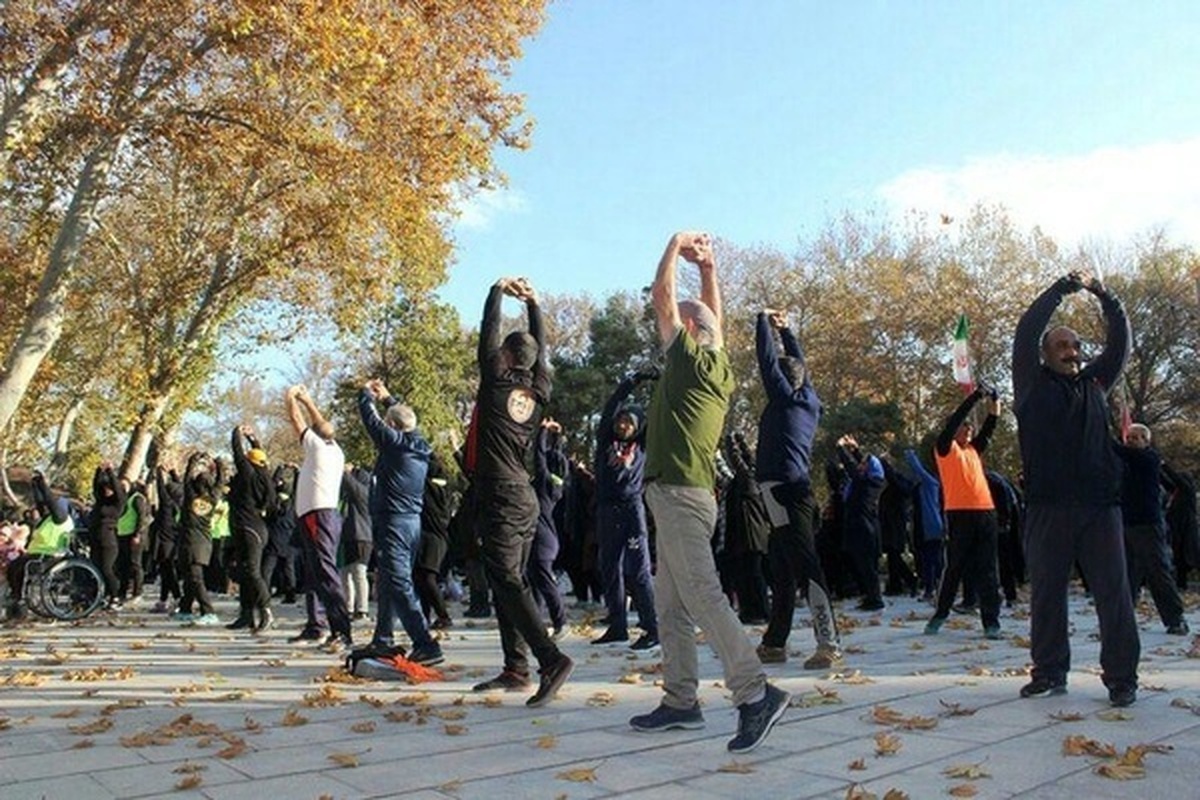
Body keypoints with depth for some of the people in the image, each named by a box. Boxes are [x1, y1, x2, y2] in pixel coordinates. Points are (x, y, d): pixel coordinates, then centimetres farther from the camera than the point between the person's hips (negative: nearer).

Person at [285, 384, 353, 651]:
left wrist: (290, 398, 23)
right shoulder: (335, 451, 14)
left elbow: (296, 420, 6)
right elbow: (322, 425, 30)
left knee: (326, 573, -17)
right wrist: (307, 400, 38)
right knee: (314, 574, 18)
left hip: (317, 516, -9)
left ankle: (342, 632, -24)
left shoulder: (317, 446, -4)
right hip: (326, 516, 9)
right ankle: (314, 625, 28)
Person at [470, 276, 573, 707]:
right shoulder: (538, 391, 10)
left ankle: (551, 658, -21)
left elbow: (488, 333, 5)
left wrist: (498, 290, 18)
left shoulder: (497, 380, -4)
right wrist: (533, 304, 30)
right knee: (508, 581, 11)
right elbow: (541, 348, 24)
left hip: (500, 498, -7)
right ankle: (515, 668, 12)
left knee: (508, 581, -11)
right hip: (525, 498, 7)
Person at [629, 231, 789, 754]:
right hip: (682, 494, 9)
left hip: (680, 493, -9)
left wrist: (677, 245, 13)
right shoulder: (718, 367, 15)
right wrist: (708, 268, 30)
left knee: (702, 594, -13)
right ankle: (681, 701, 14)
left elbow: (661, 293, 1)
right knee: (670, 604, 10)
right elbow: (714, 315, 31)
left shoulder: (691, 359, -5)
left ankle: (755, 693, -15)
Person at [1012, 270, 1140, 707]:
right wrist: (1063, 288, 2)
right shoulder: (1033, 386, 7)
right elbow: (1026, 333, -2)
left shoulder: (1094, 383, 18)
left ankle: (1122, 678, 8)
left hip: (1100, 505, 3)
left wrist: (1105, 296, 7)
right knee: (1046, 593, 4)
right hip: (1048, 506, -2)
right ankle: (1050, 673, 15)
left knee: (1114, 592, 0)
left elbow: (1121, 342, 17)